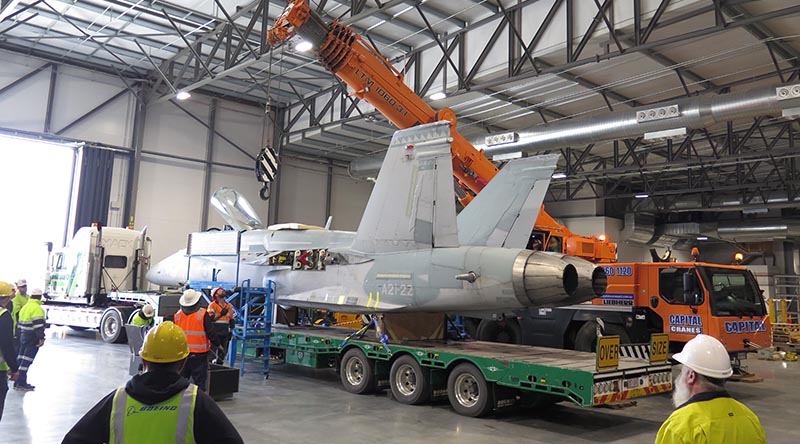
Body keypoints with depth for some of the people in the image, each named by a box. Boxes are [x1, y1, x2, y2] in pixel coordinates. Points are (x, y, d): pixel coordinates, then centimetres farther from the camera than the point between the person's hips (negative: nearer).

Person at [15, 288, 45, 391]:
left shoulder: (25, 307, 14)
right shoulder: (37, 308, -16)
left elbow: (19, 323, 20)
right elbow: (38, 325, -22)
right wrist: (41, 338, -20)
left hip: (23, 335, 9)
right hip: (32, 338, -9)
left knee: (21, 358, 12)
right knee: (27, 360, -7)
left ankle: (19, 382, 19)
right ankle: (21, 383, -6)